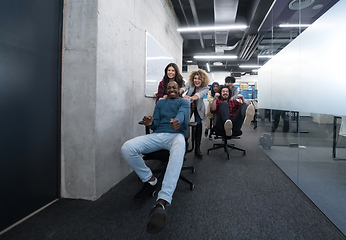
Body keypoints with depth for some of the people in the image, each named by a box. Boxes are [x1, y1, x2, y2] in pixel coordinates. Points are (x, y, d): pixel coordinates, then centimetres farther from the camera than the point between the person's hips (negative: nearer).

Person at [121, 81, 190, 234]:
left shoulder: (184, 102, 18)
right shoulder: (160, 103, 28)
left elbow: (182, 113, -7)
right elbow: (156, 124, 18)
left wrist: (177, 120, -33)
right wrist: (150, 122, -10)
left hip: (175, 135, -3)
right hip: (156, 135, 4)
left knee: (178, 152, -43)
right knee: (127, 148, -24)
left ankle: (161, 203, -54)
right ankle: (150, 179, -3)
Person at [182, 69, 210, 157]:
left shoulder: (205, 88, -21)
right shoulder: (190, 83, -15)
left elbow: (199, 94, -42)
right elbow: (184, 88, -35)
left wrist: (191, 98, -63)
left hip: (198, 108, -1)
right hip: (188, 107, 1)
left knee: (198, 125, -13)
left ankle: (197, 148, -3)